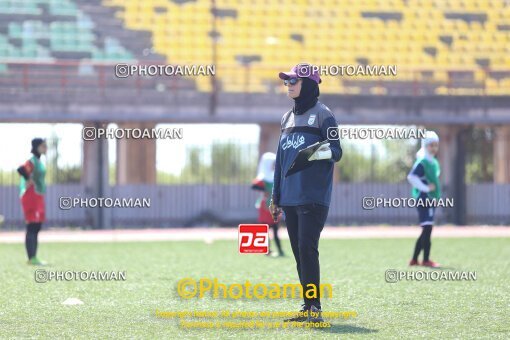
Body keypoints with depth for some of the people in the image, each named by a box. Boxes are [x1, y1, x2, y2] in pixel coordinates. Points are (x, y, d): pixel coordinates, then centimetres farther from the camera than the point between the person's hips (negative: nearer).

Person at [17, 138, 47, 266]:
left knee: (36, 228, 11)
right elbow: (21, 169, -34)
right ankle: (32, 258, -12)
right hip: (31, 196, -10)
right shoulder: (32, 161, -15)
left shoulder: (38, 161, 15)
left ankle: (33, 258, 16)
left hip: (38, 197, 10)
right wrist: (29, 180, -22)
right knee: (32, 228, -11)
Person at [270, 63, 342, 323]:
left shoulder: (322, 114, -3)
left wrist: (323, 152, -29)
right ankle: (308, 308, 13)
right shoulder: (288, 117, 19)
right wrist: (276, 197, 20)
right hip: (290, 199, 7)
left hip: (314, 197, -7)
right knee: (298, 252, 7)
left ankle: (314, 308, -12)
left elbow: (337, 152, -6)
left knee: (307, 248, -14)